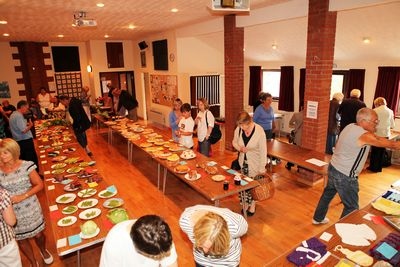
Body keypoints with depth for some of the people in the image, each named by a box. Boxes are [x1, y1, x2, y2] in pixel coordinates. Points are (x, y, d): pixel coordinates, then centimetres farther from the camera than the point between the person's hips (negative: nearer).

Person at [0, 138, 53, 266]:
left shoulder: (26, 166, -14)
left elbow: (39, 185, -9)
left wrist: (23, 196, -19)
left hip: (30, 208, -1)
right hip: (12, 211, 2)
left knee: (38, 234, 14)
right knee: (21, 239, 17)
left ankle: (43, 251, 48)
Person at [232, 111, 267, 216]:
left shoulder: (259, 131, -23)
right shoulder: (238, 129, -12)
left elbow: (263, 151, -17)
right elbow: (234, 142, 7)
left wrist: (262, 168, -15)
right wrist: (239, 148, -16)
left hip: (255, 163, -3)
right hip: (243, 161, 4)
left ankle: (252, 205, 32)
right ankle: (245, 204, 33)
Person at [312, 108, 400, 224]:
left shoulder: (350, 126, 2)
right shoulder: (364, 135, -23)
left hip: (333, 168, 10)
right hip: (345, 176, -10)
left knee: (328, 193, 27)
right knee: (352, 208, 6)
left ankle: (318, 218, 47)